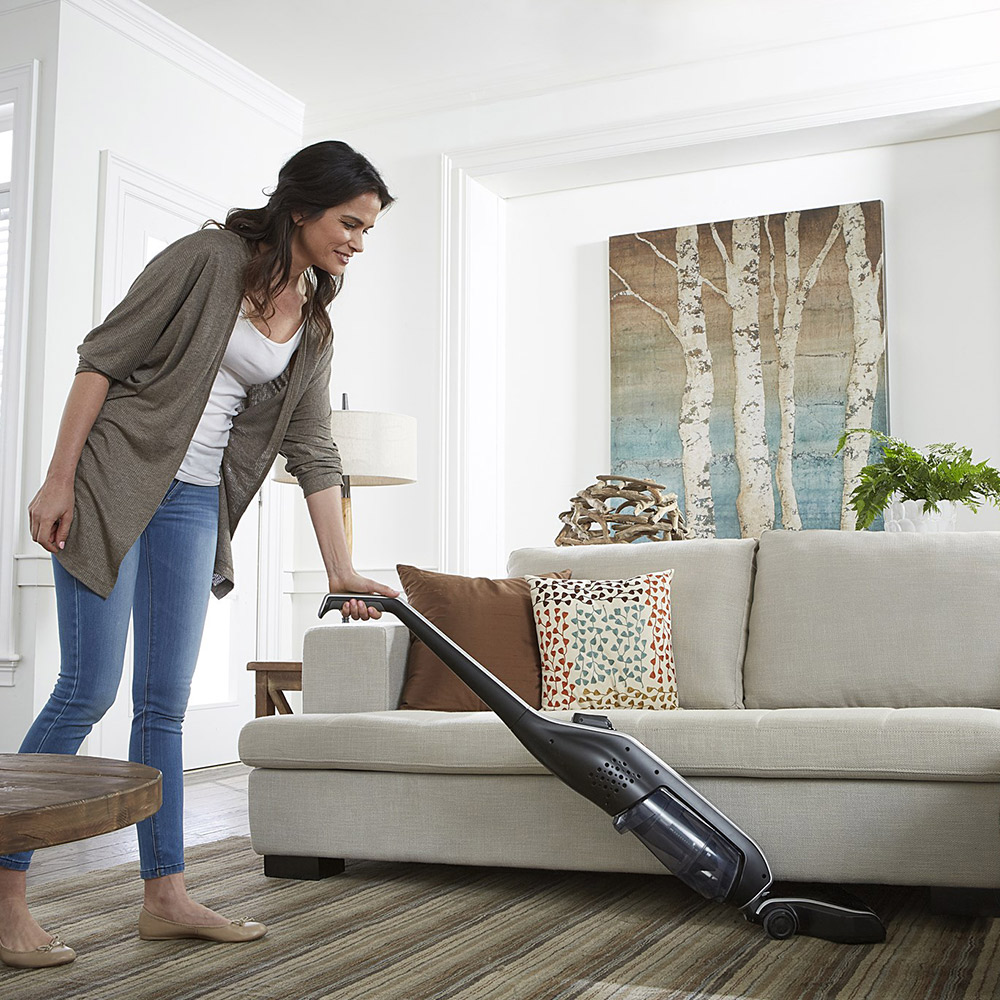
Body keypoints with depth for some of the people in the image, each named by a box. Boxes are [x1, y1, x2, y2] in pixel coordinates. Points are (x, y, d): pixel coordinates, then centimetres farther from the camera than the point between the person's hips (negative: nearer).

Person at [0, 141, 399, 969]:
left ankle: (165, 896, 14)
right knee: (88, 690, -8)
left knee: (164, 704, 7)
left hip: (193, 504, 6)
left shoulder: (315, 325, 10)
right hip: (115, 481, -6)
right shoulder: (210, 257, -9)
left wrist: (343, 571, 3)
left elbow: (313, 453, 8)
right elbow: (105, 357, -10)